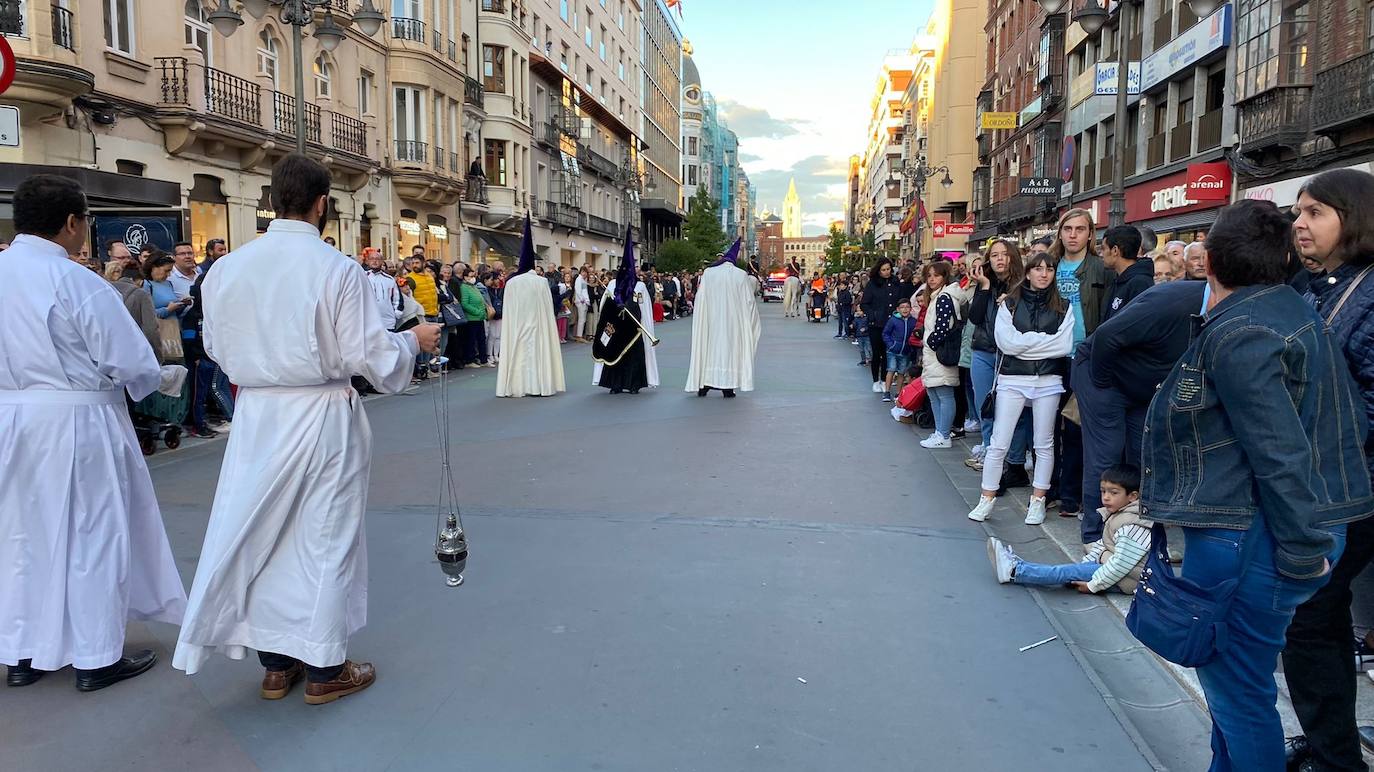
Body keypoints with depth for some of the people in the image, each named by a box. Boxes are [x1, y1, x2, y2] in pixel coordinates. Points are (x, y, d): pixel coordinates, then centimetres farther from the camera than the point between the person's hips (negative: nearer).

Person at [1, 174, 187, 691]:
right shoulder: (79, 283, -18)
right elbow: (129, 362, -17)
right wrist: (159, 380, 3)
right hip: (76, 421, -6)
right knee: (92, 535, 7)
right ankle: (96, 658, 18)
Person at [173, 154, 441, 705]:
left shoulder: (226, 268, 0)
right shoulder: (338, 269, -15)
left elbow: (217, 348, 10)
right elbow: (367, 355, -14)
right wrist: (414, 340, 4)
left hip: (257, 417, 4)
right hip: (322, 417, -4)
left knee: (263, 534, 15)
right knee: (325, 536, 8)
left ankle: (275, 663, 28)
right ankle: (324, 669, 20)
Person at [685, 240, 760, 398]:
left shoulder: (708, 273, -1)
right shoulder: (741, 275, -3)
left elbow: (700, 298, 0)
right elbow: (749, 301, -1)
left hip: (711, 321, 1)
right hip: (733, 322, -1)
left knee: (708, 347, 8)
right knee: (729, 348, 5)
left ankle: (703, 385, 8)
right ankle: (728, 386, 2)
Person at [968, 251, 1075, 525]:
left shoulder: (1063, 307, 6)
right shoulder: (1010, 304, 4)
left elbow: (1065, 346, -7)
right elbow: (1006, 342, -9)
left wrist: (1025, 341, -9)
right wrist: (1044, 339, -8)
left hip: (1048, 381, 1)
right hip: (1012, 379, -1)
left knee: (1044, 444, 8)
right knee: (999, 443, -2)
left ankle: (1038, 501, 19)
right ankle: (987, 500, 8)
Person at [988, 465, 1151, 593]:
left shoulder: (1131, 527, -22)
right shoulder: (1116, 515, 10)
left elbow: (1120, 563, -25)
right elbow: (1102, 545, 16)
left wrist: (1093, 585, -21)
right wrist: (1084, 563, 5)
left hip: (1129, 579, -9)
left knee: (1073, 572, -18)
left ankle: (1014, 571, -19)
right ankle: (1019, 567, -5)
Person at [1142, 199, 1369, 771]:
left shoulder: (1238, 335, -21)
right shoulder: (1291, 311, 10)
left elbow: (1280, 455, -25)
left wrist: (1303, 552, -19)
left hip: (1247, 541, -11)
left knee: (1236, 686, 3)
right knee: (1230, 674, 23)